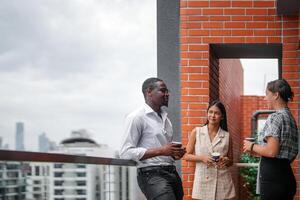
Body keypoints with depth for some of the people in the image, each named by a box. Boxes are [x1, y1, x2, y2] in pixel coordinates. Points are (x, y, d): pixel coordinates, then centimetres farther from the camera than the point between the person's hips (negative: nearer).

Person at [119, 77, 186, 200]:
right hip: (152, 174, -8)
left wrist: (175, 154, 5)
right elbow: (126, 153, -14)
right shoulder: (136, 117, -7)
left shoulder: (165, 117, 17)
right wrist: (160, 151, -19)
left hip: (172, 172, 8)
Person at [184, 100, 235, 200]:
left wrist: (226, 160, -8)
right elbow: (186, 156, 4)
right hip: (203, 181, -1)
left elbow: (231, 161, 14)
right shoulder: (196, 132, 3)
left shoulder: (227, 136, 6)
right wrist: (201, 158, -12)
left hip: (222, 182, 1)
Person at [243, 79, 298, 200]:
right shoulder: (290, 118, 16)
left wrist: (252, 147, -4)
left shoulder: (275, 117, -12)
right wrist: (256, 151, 21)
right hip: (287, 177, 9)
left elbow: (272, 151, -21)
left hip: (272, 177, -9)